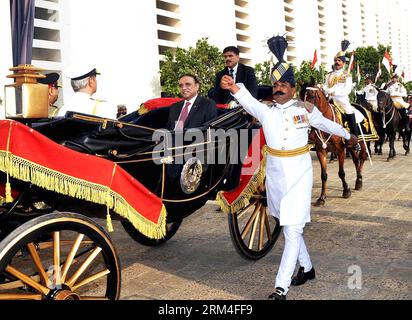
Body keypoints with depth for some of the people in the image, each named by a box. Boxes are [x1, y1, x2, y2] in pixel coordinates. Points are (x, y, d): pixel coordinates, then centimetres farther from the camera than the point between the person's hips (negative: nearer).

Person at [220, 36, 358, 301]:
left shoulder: (305, 109, -2)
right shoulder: (265, 110, -1)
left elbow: (326, 124, 14)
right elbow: (249, 102, -19)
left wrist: (348, 135, 29)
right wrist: (235, 88, -40)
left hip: (299, 173, -3)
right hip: (275, 174, 3)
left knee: (293, 231, -6)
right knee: (290, 227, 17)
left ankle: (281, 288, -2)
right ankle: (307, 268, 39)